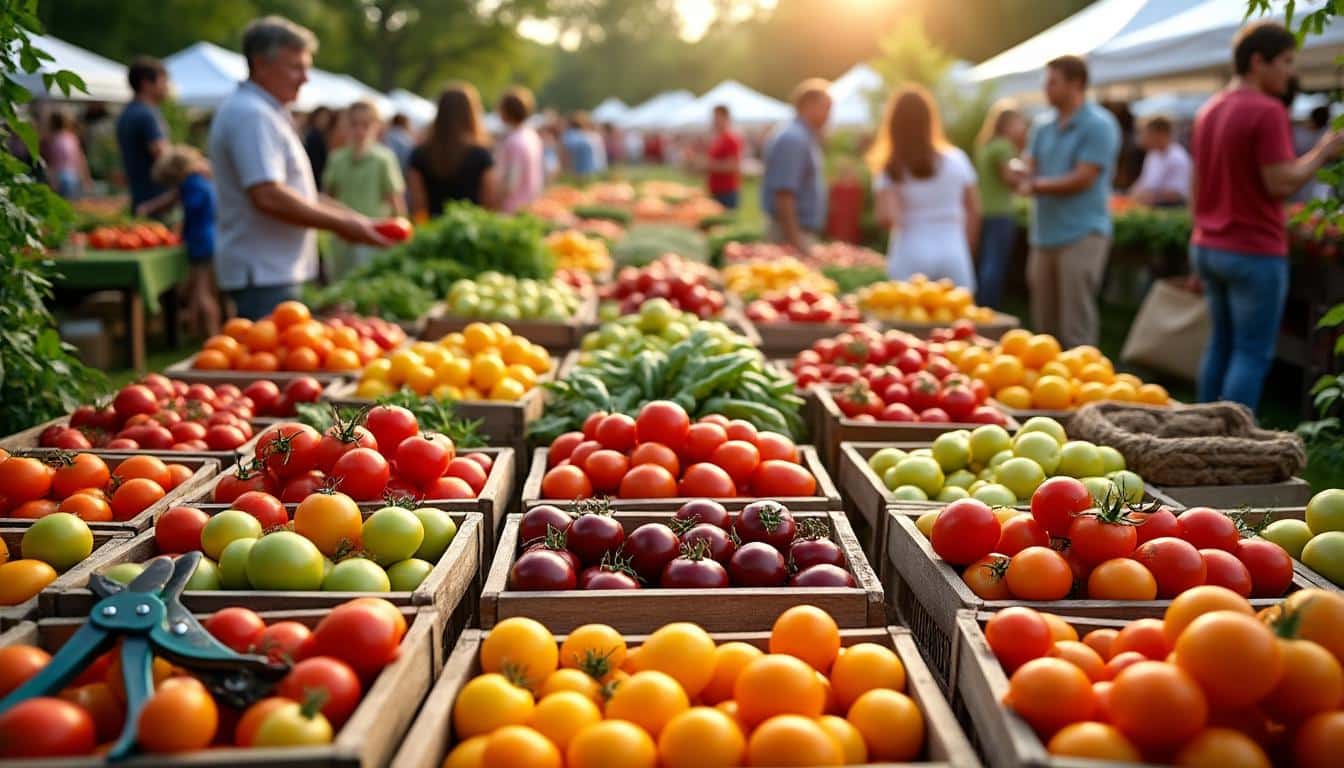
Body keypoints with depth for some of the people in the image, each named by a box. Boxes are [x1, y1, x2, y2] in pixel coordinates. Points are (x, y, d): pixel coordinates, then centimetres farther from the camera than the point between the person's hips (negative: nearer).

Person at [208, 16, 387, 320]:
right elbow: (269, 197, -25)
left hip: (276, 270, 11)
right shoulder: (251, 115, -15)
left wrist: (349, 218, 13)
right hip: (264, 273, -11)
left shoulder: (265, 112, 19)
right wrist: (342, 223, -18)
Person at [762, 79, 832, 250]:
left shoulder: (807, 138, 16)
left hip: (805, 233, 10)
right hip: (793, 235, -10)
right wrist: (793, 240, -26)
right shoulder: (793, 139, -16)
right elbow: (784, 194, -23)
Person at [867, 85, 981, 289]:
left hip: (911, 258, -2)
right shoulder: (956, 160, 2)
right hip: (952, 255, 2)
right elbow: (974, 211, 6)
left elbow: (887, 217, -18)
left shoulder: (891, 169, -6)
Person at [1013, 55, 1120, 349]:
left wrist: (1038, 185, -5)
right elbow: (1030, 172, 12)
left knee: (1076, 326, -6)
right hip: (1045, 235, 7)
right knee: (1044, 324, 11)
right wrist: (1025, 176, -12)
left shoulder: (1098, 125, -7)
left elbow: (1083, 179, -14)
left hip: (1082, 234, -7)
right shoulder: (1043, 125, 14)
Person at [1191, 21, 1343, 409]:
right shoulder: (1267, 111, -14)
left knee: (1220, 345, 15)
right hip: (1254, 253, -8)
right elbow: (1281, 184, -20)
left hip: (1209, 247, 8)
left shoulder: (1208, 111, 12)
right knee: (1252, 354, -2)